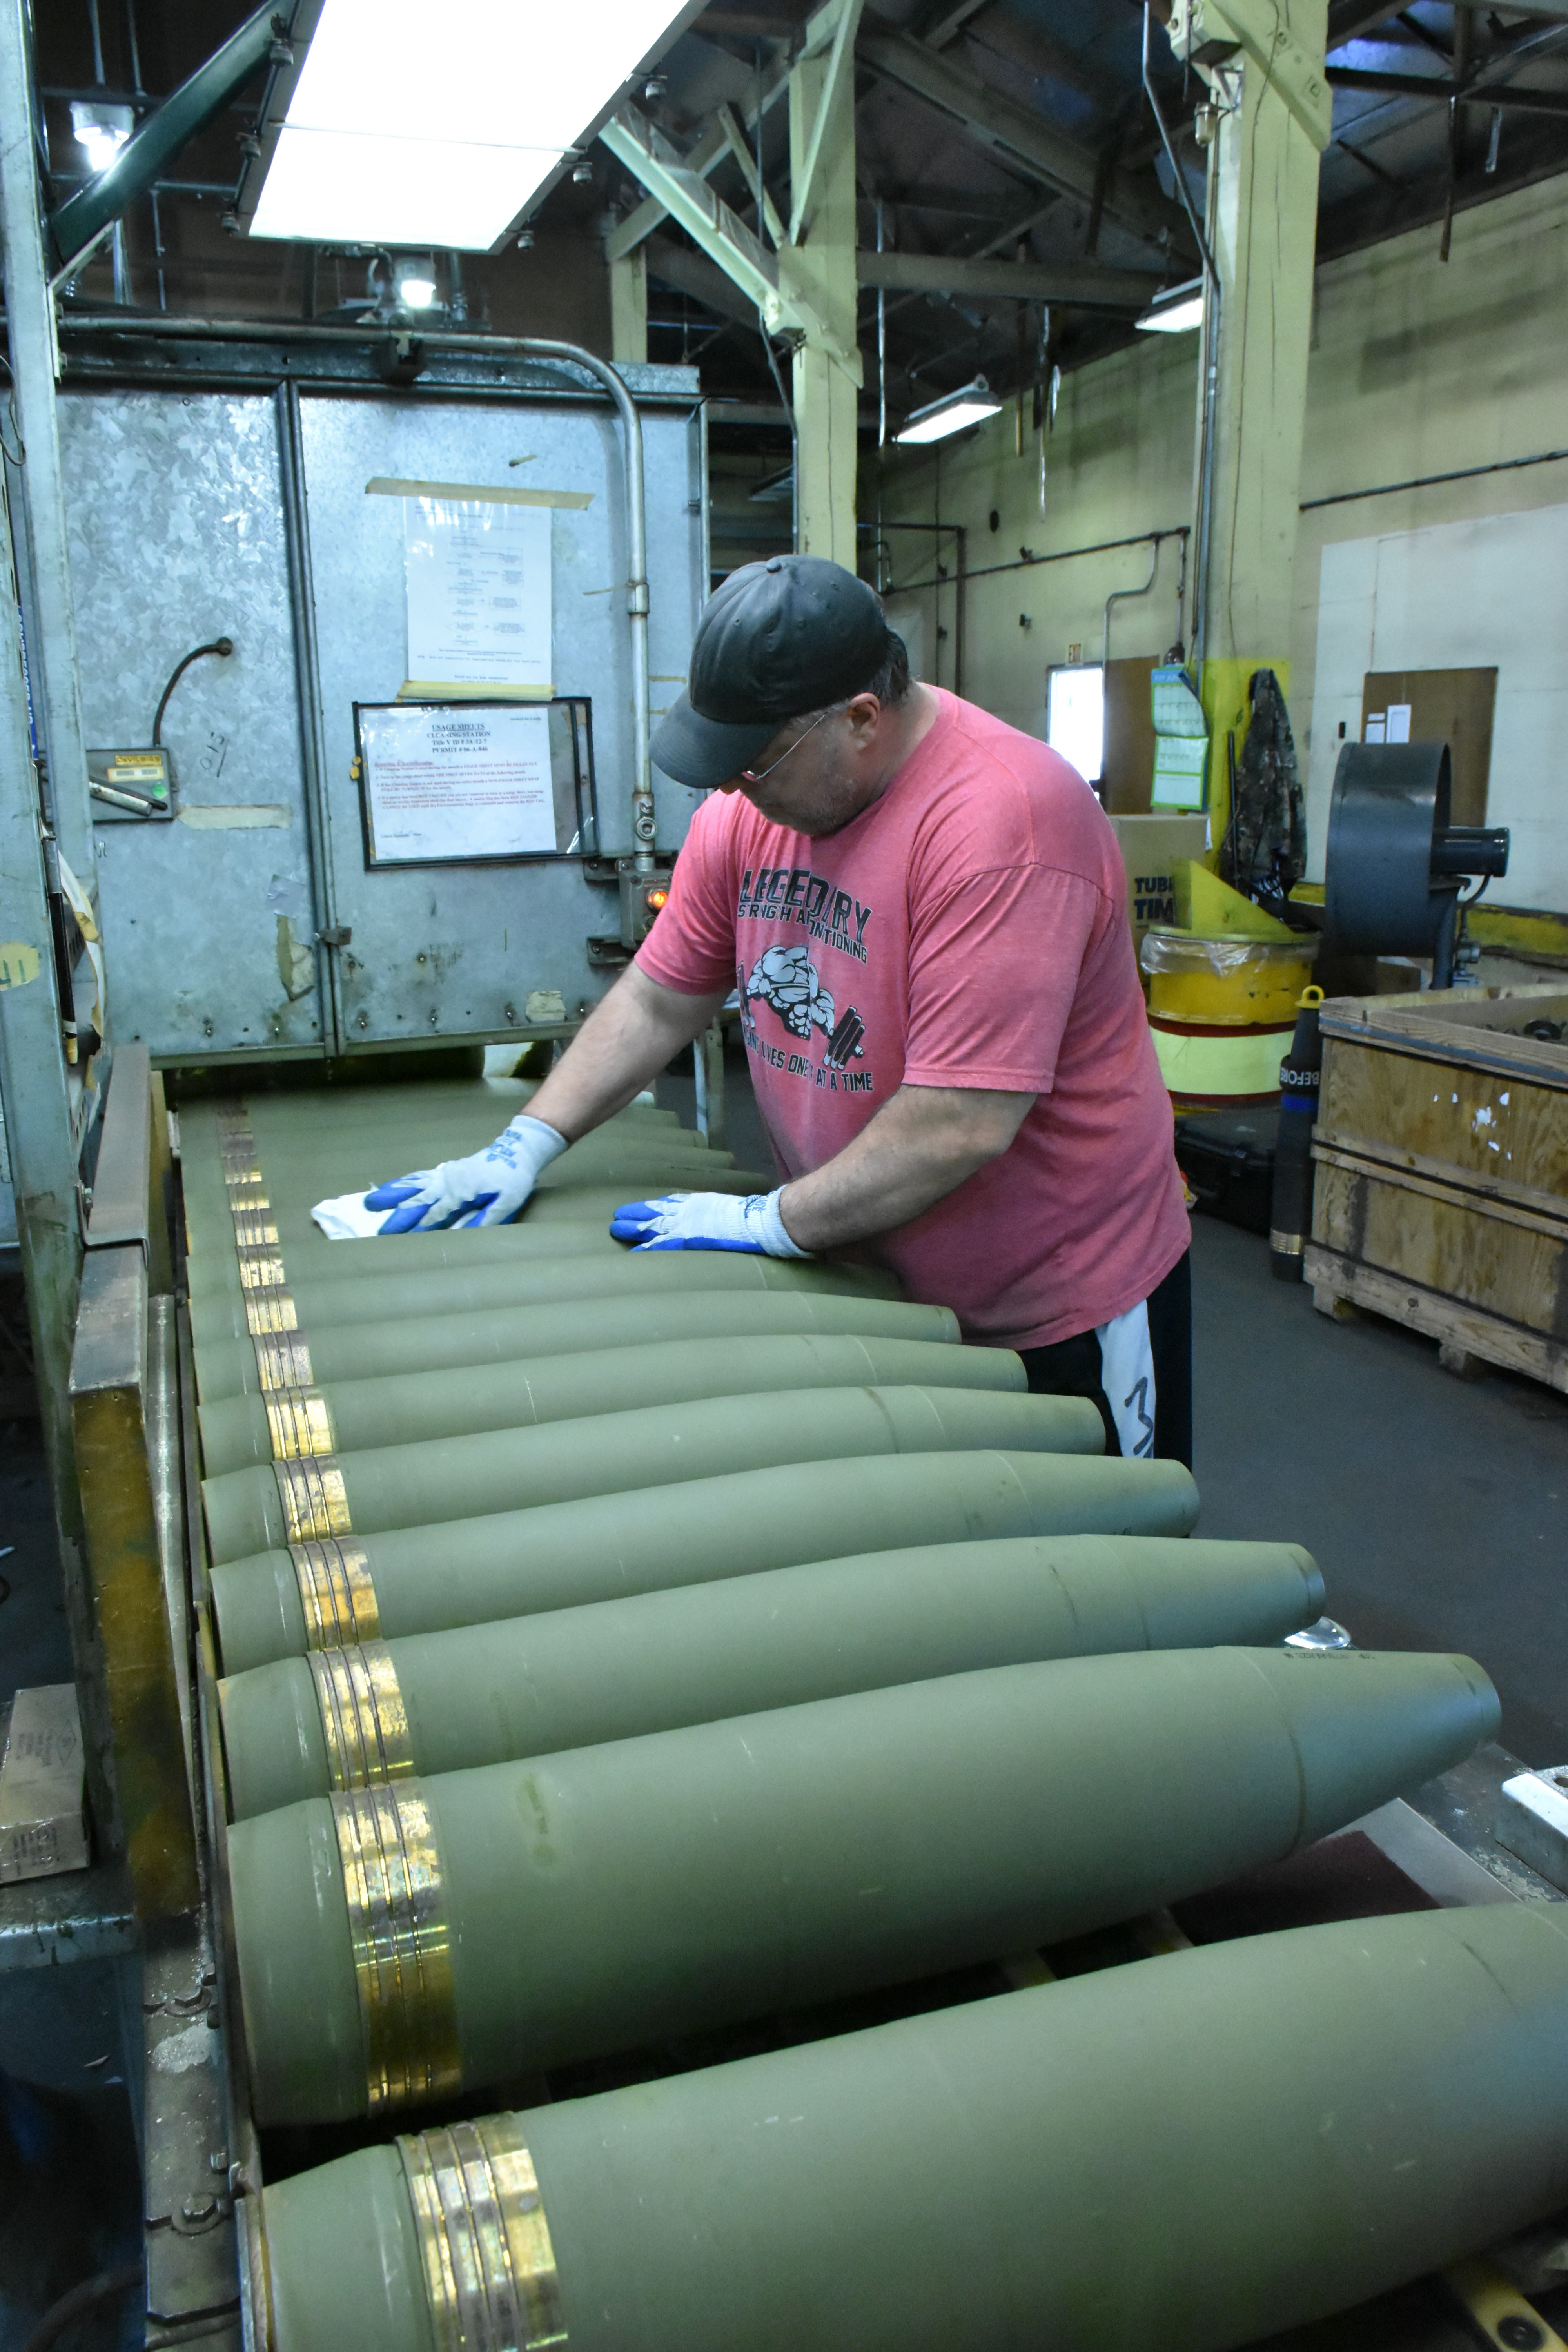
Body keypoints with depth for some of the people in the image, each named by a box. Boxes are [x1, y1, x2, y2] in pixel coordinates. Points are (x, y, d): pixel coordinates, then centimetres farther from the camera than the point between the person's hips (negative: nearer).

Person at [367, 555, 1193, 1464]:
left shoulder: (1003, 820, -28)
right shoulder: (746, 809, -4)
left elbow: (964, 1124, -31)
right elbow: (657, 1001, 6)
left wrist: (770, 1223, -22)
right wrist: (526, 1147, -2)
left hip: (1064, 1306, -6)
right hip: (872, 1283, 6)